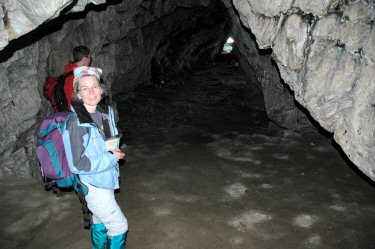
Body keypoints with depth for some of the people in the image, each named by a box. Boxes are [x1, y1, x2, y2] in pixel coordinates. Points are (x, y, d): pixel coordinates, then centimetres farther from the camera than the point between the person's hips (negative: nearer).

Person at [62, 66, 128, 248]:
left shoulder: (107, 112, -3)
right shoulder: (75, 124, -26)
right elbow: (77, 165, -24)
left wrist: (114, 150, -4)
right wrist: (111, 158, -21)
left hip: (106, 179, 8)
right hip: (92, 185, -7)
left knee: (100, 219, 27)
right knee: (119, 225, 3)